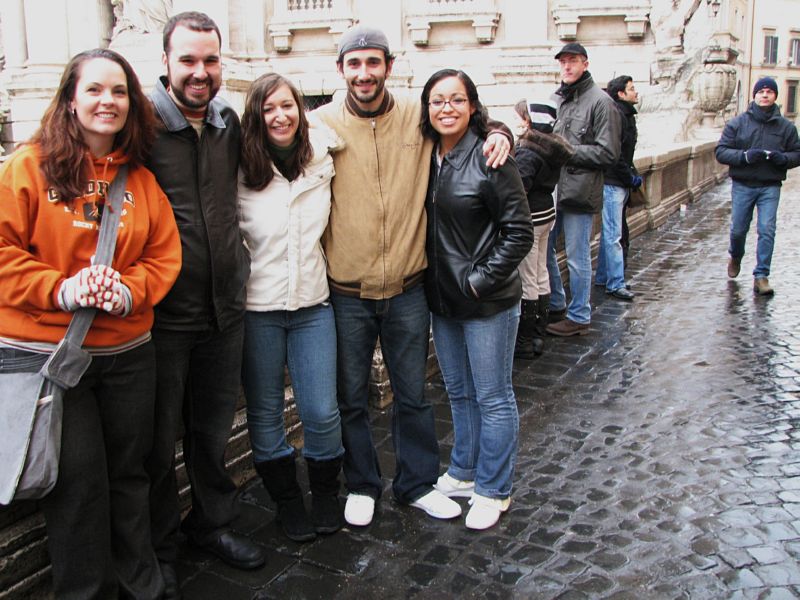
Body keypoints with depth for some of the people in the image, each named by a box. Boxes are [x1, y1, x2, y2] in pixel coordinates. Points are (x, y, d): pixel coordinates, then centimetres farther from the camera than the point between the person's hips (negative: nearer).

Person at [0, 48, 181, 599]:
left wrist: (129, 290, -12)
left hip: (128, 352, 4)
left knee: (129, 472, 15)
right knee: (76, 481, 2)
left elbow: (165, 254, 6)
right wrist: (60, 289, -19)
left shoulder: (141, 178, 6)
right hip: (44, 352, -4)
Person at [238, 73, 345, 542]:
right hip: (257, 307, -1)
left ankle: (326, 491, 30)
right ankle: (286, 499, 32)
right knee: (266, 412, 10)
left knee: (322, 412, 3)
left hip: (312, 303, 2)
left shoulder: (324, 158, 1)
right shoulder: (241, 172, -8)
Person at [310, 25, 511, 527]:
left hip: (409, 287, 1)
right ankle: (362, 485, 36)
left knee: (413, 394, 16)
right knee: (352, 397, 14)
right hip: (347, 291, -1)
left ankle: (417, 483, 36)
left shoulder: (418, 116, -1)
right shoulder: (323, 123, -6)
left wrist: (498, 133, -6)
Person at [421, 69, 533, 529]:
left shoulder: (490, 158, -15)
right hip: (443, 299, 7)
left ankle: (493, 491, 22)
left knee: (493, 398, 6)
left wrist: (482, 280, -17)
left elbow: (520, 231, -15)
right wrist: (432, 281, 5)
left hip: (488, 301, -7)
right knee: (459, 392, 20)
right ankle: (464, 473, 38)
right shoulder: (426, 156, 5)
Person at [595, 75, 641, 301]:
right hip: (613, 182, -10)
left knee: (611, 232, 15)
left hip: (621, 183, 10)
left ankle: (602, 277, 23)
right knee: (614, 235, -7)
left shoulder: (627, 115, 17)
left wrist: (633, 175, 8)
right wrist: (631, 176, -15)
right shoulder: (615, 115, -15)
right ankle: (616, 284, -3)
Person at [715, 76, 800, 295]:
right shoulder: (737, 123, 1)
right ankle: (735, 257, 40)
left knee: (767, 230, -8)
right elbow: (721, 152, -3)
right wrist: (744, 156, -19)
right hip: (742, 185, 0)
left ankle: (761, 276, -2)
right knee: (738, 229, 8)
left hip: (770, 187, 0)